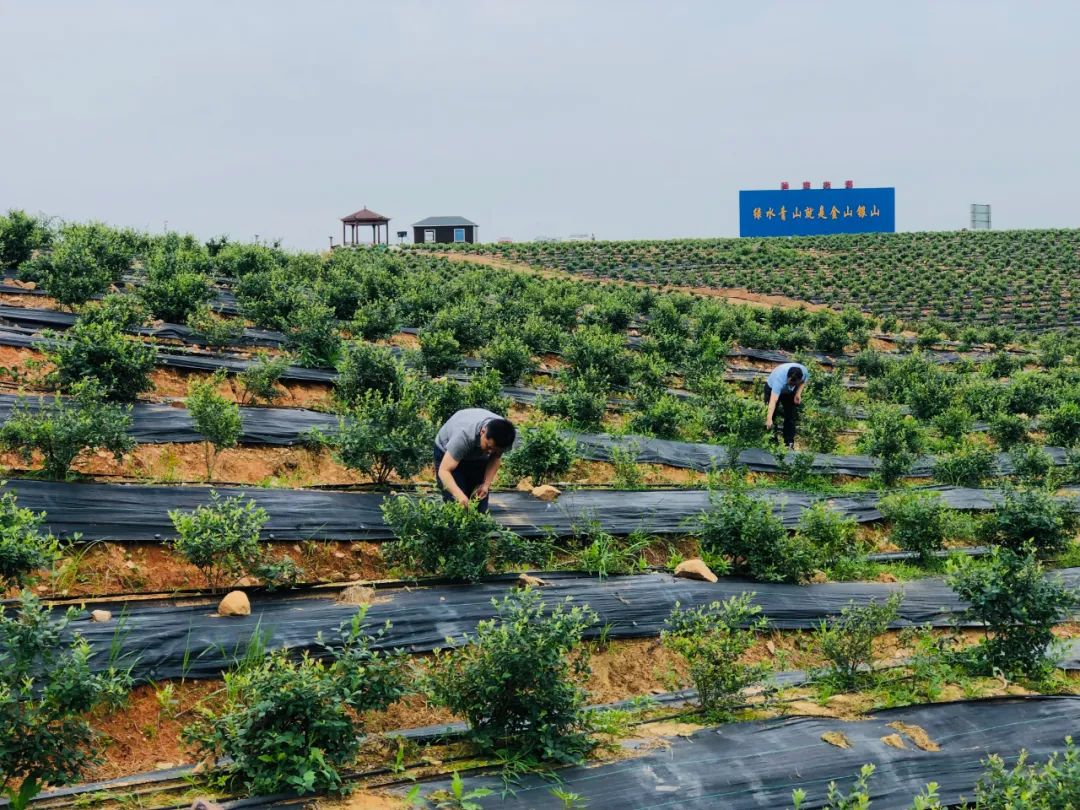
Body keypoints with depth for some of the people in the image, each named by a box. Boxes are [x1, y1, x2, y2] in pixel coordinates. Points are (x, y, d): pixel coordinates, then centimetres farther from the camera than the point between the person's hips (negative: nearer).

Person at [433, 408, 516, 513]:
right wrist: (459, 495, -58)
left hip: (478, 457, 4)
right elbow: (444, 470, -44)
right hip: (448, 453, -4)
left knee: (480, 505, -6)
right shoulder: (464, 435, -42)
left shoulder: (504, 435, -28)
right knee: (457, 504, -18)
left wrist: (486, 484, -23)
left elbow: (496, 458, -8)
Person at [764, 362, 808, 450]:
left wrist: (798, 393, -21)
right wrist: (769, 419, -63)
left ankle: (789, 443, 5)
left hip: (790, 392, 4)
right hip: (772, 389, -4)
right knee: (772, 415, -8)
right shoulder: (779, 379, -46)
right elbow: (773, 400, -54)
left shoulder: (804, 371, -32)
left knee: (790, 416, -1)